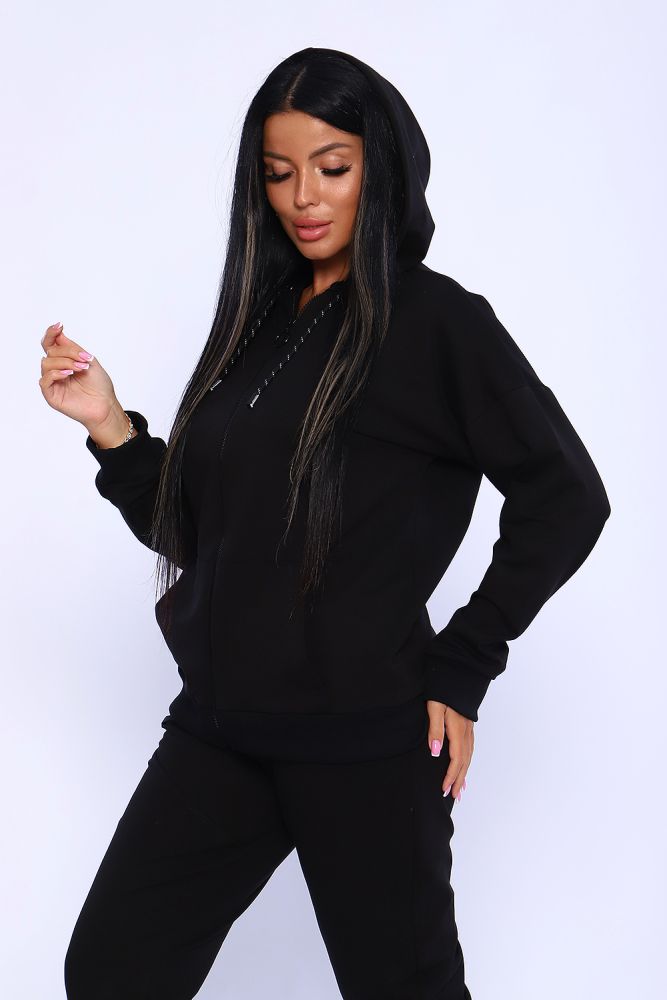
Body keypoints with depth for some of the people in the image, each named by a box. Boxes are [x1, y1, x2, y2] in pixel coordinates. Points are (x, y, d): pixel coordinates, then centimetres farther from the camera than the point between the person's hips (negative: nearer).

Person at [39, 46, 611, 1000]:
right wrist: (110, 427, -2)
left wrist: (463, 667, -7)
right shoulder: (258, 321, 11)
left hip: (366, 738, -6)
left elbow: (565, 498, -8)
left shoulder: (436, 321, -7)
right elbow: (191, 531, 12)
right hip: (220, 726, 6)